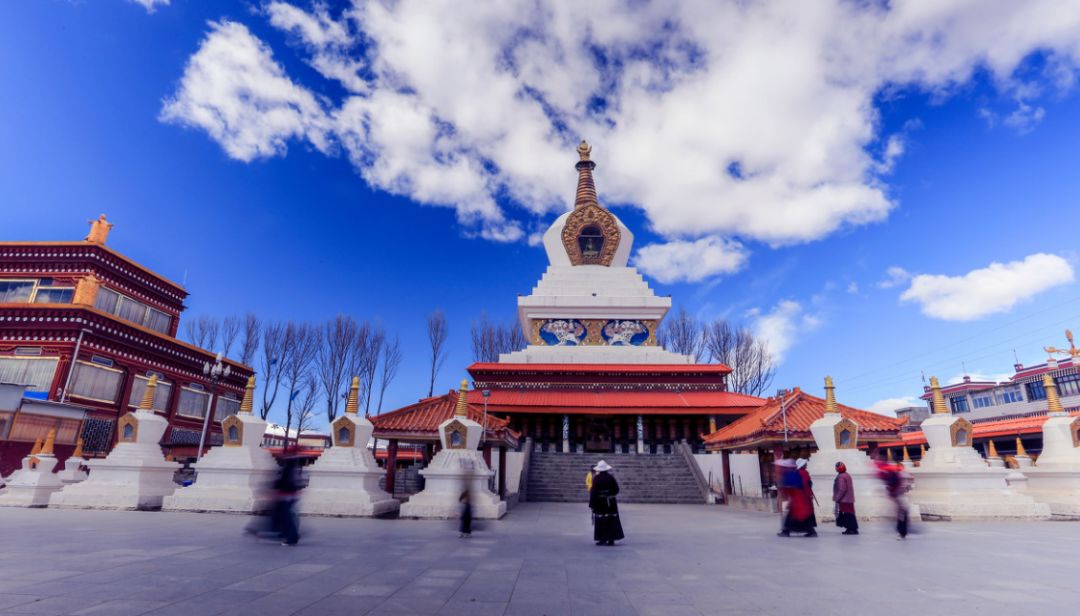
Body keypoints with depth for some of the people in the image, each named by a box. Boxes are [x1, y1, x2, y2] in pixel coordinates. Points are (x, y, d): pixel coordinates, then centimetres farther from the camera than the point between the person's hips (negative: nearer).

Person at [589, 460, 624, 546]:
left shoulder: (596, 478, -10)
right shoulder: (611, 477, -2)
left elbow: (593, 492, -12)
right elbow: (616, 489, 2)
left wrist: (591, 504, -7)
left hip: (599, 502, -2)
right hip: (610, 502, 3)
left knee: (600, 521, 5)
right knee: (611, 521, 10)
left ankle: (602, 539, 5)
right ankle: (611, 540, 11)